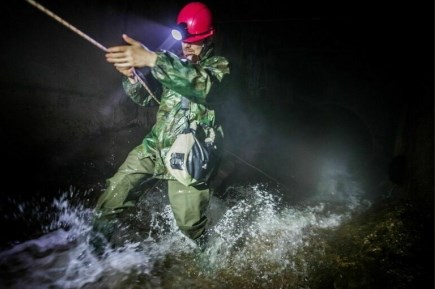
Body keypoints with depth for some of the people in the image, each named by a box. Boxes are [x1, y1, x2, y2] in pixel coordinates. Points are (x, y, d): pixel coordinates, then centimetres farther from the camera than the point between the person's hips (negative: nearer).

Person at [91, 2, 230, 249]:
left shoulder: (218, 65, -1)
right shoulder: (176, 64, 14)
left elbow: (201, 84, -26)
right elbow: (147, 98, 14)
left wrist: (152, 59, -38)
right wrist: (132, 76, -9)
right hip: (154, 147, 5)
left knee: (191, 225, 0)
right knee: (111, 199, 4)